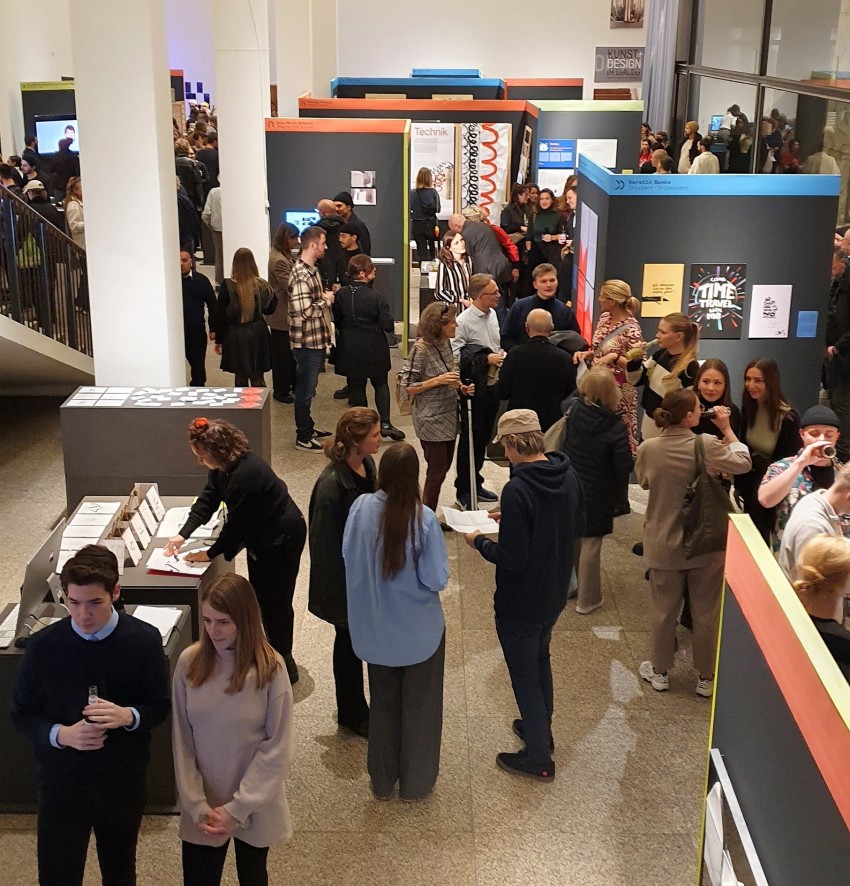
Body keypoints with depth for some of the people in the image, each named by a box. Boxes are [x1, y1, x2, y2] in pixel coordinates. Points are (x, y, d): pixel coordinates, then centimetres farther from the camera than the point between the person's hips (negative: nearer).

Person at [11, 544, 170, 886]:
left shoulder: (144, 639, -13)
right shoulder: (42, 646, -14)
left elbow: (161, 706, -3)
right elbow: (22, 715, -4)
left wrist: (128, 716, -25)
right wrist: (61, 734, -24)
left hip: (124, 781, 1)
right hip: (61, 783, -1)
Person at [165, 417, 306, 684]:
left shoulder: (245, 475, -35)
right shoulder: (223, 467, -5)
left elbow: (236, 523, -27)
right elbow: (208, 499, 1)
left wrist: (209, 554, -15)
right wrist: (182, 535, -7)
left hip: (282, 539, -10)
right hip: (260, 537, 10)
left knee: (275, 602, 1)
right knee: (259, 596, 19)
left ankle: (284, 668, 16)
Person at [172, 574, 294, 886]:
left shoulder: (270, 668, -15)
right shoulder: (189, 662, -9)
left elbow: (278, 748, -12)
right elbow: (182, 741, -4)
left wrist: (237, 809, -13)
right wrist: (197, 806, -9)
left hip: (255, 808, -1)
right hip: (203, 806, 1)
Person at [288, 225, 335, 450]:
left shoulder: (312, 269, 9)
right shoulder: (301, 275, -22)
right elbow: (305, 310, -29)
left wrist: (326, 296, 6)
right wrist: (326, 301, -15)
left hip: (316, 339, 10)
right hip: (307, 341, -10)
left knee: (307, 388, 21)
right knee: (305, 390, 1)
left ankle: (308, 428, 34)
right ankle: (303, 438, 11)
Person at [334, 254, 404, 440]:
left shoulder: (341, 294, -6)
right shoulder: (375, 297, -19)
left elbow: (337, 320, 4)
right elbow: (388, 325, -18)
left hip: (349, 348, 3)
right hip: (373, 348, -3)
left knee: (355, 385, 12)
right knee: (380, 383, 12)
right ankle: (385, 423, 5)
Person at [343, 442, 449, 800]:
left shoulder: (361, 508, -16)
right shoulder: (423, 519, -25)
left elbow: (347, 554, -1)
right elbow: (437, 579, -19)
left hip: (375, 629, 3)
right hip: (419, 632, -3)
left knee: (383, 703, 23)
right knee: (419, 706, 18)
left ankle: (382, 781, 36)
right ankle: (415, 783, 33)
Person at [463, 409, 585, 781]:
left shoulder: (518, 490, -30)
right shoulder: (568, 475, -7)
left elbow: (512, 558, -28)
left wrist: (479, 541, -9)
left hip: (520, 603, -8)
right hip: (555, 593, 8)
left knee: (525, 674, 10)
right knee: (540, 659, 28)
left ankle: (538, 758, 23)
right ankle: (541, 729, 47)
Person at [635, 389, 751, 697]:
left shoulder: (648, 449, -15)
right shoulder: (707, 445, -20)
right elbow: (743, 463, -4)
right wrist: (727, 429, 1)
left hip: (663, 545, 1)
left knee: (664, 609, 17)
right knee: (706, 611, 13)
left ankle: (660, 672, 31)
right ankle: (706, 677, 25)